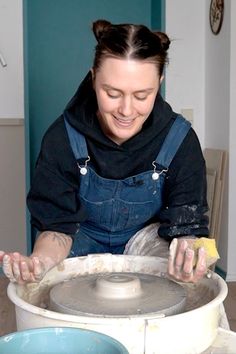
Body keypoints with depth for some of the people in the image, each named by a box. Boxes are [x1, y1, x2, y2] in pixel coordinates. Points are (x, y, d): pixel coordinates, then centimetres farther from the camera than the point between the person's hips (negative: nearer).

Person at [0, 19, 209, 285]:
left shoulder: (180, 140, -20)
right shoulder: (62, 138, -20)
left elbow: (186, 224, -18)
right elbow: (58, 223, -17)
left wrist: (187, 257, -43)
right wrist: (41, 261, -41)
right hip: (86, 245, 0)